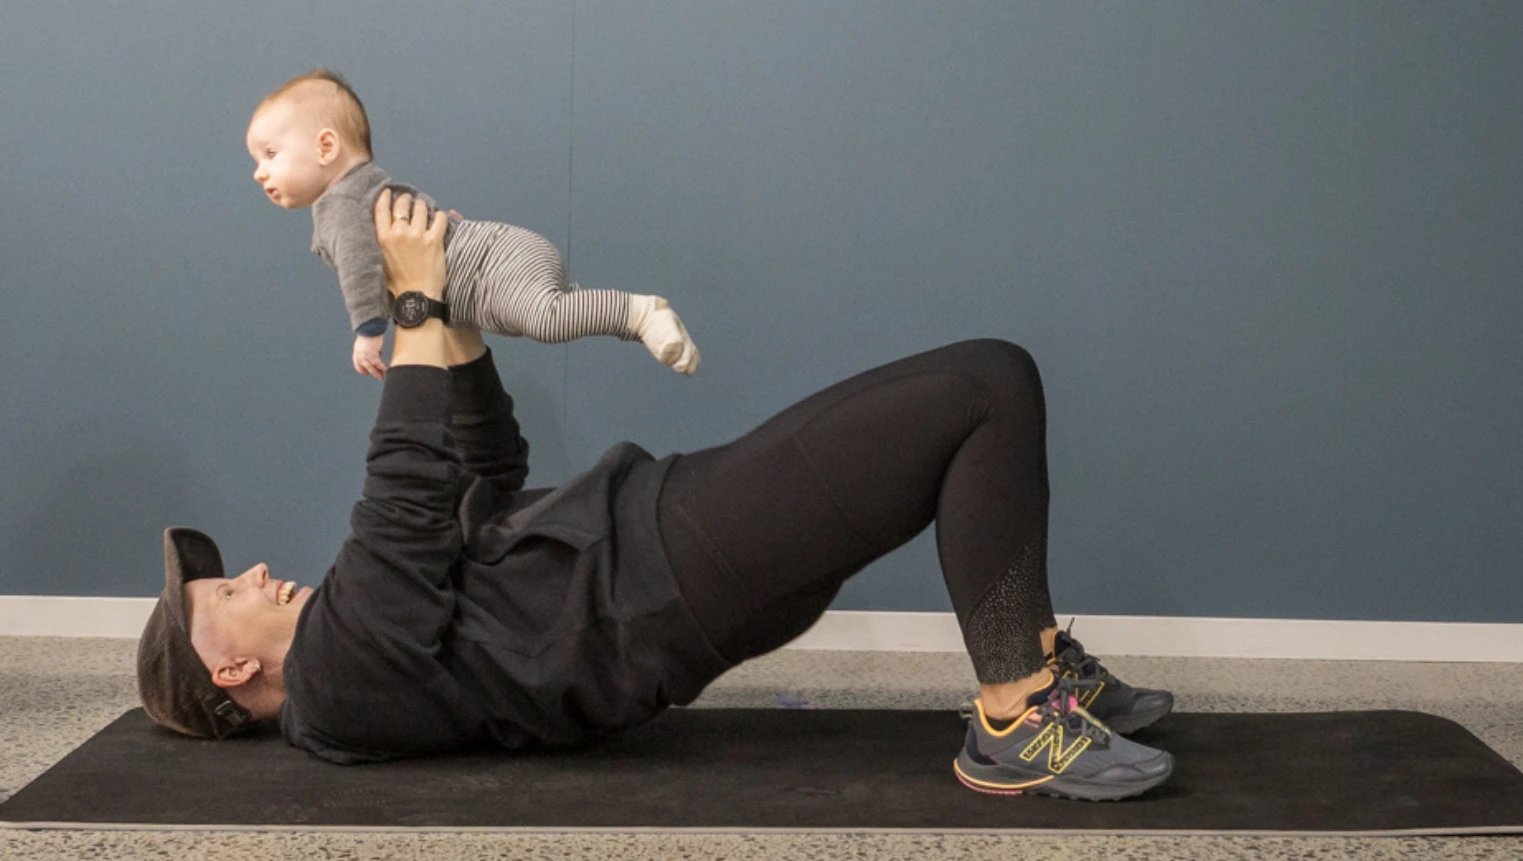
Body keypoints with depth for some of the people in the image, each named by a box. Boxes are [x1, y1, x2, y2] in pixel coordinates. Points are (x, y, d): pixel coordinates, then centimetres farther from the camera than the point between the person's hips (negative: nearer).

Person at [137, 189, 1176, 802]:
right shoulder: (334, 689, -8)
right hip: (677, 578, -10)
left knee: (984, 387, 5)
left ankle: (1043, 660, 9)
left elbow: (485, 482, 25)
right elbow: (405, 501, -17)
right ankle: (1017, 723, -16)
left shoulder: (351, 627, 21)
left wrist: (453, 313, 14)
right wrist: (420, 301, -11)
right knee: (991, 387, -19)